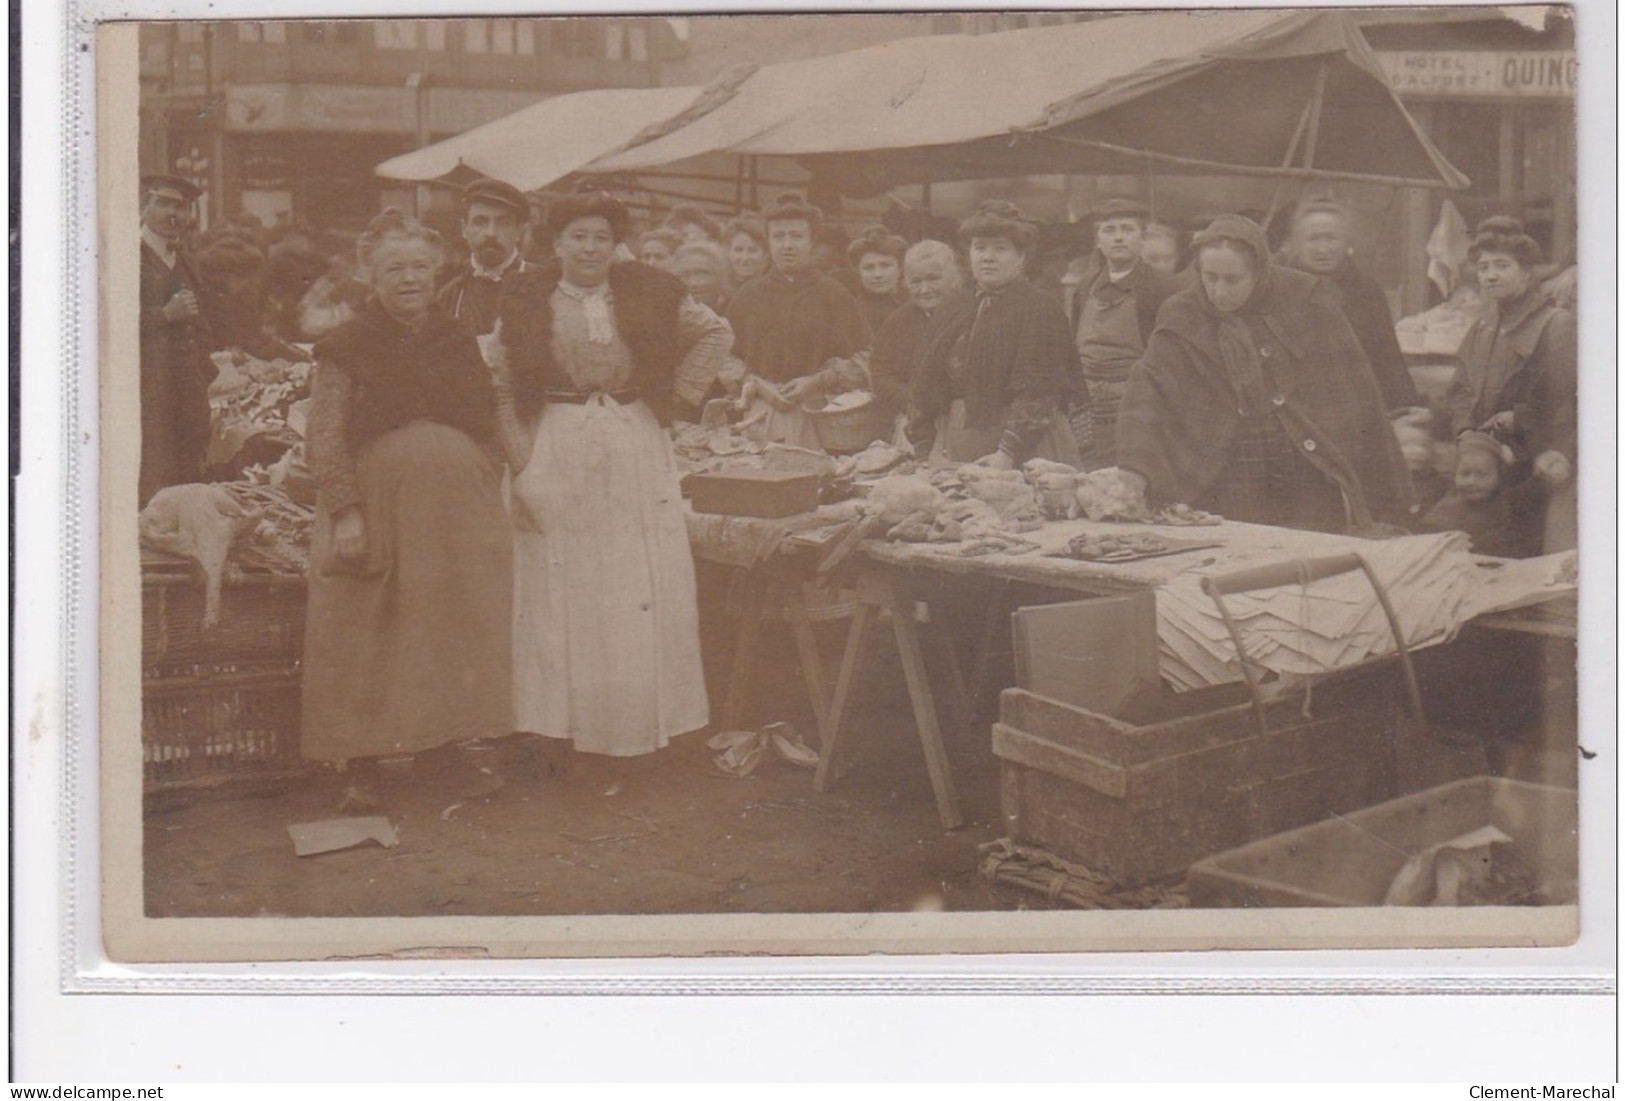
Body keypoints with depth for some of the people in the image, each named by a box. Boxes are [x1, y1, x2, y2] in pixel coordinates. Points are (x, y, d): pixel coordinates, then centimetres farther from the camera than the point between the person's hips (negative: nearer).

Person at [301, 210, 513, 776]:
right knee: (373, 639, -2)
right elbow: (324, 439, -6)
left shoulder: (459, 342, 12)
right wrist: (345, 511, -15)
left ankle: (458, 742, 12)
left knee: (463, 629, 3)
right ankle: (365, 762, 5)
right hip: (379, 510, -3)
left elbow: (490, 430, 15)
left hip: (459, 509, 4)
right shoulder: (346, 348, 1)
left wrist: (491, 503, 6)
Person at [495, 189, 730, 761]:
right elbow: (504, 392, 3)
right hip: (556, 452, -1)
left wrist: (675, 392, 5)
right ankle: (565, 722, 6)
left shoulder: (648, 294, 5)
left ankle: (638, 721, 8)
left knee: (644, 585, 0)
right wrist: (522, 466, -5)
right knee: (561, 591, -1)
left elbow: (717, 334, 13)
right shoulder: (527, 305, 2)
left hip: (636, 447, 1)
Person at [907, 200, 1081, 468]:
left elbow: (1038, 394, -13)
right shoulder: (955, 315, 16)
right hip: (955, 456, 5)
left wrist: (1009, 453, -22)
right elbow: (927, 390, 16)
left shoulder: (1039, 310, -3)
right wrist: (923, 452, 6)